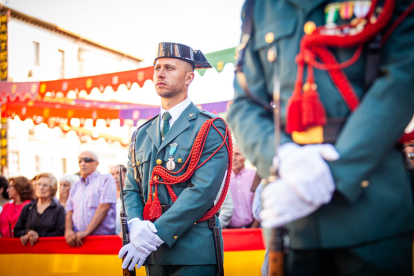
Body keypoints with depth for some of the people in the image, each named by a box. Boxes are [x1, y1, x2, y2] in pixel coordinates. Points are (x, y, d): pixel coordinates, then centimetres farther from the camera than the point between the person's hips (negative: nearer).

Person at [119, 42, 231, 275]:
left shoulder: (209, 129, -4)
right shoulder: (141, 135, 16)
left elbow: (203, 190, -15)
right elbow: (131, 190, 14)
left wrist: (155, 233, -18)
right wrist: (137, 226, -8)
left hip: (194, 253, -5)